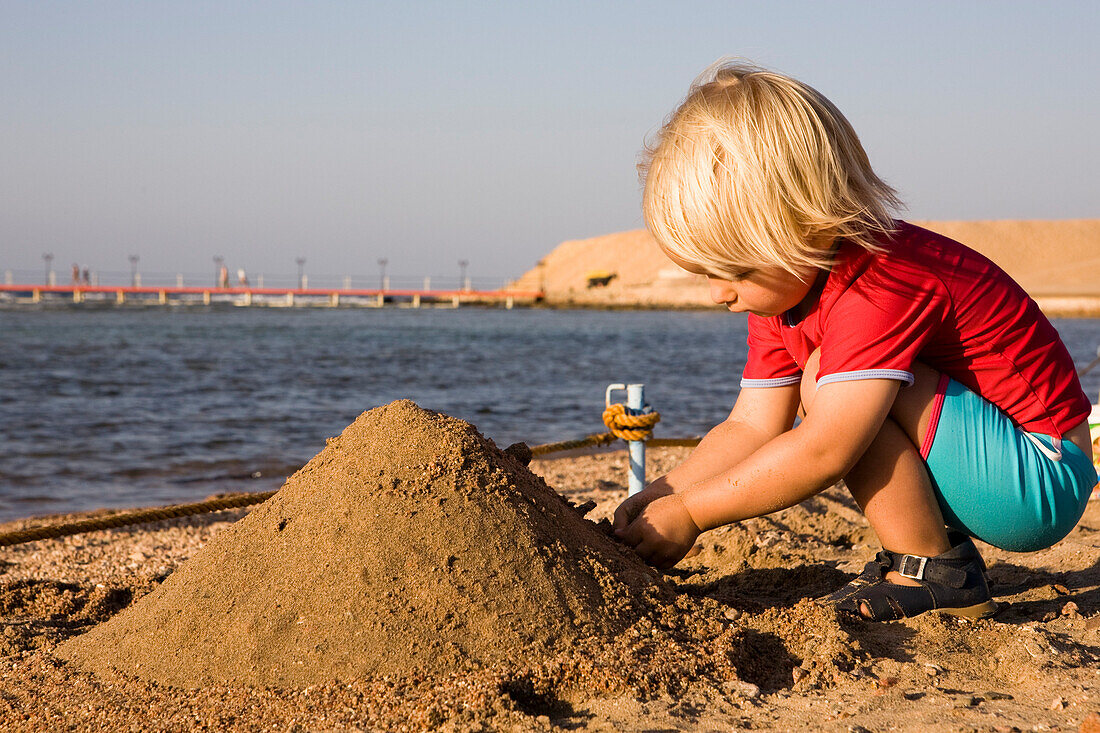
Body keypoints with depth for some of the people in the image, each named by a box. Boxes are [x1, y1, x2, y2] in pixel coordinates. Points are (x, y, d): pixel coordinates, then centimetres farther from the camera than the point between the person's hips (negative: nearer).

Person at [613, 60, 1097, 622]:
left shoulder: (880, 288, -27)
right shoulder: (783, 288, 3)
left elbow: (822, 451, -31)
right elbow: (752, 426, 4)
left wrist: (688, 513, -25)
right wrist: (663, 492, -10)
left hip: (1043, 481, -10)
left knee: (827, 381, -23)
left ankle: (935, 574, -12)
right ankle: (936, 542, 5)